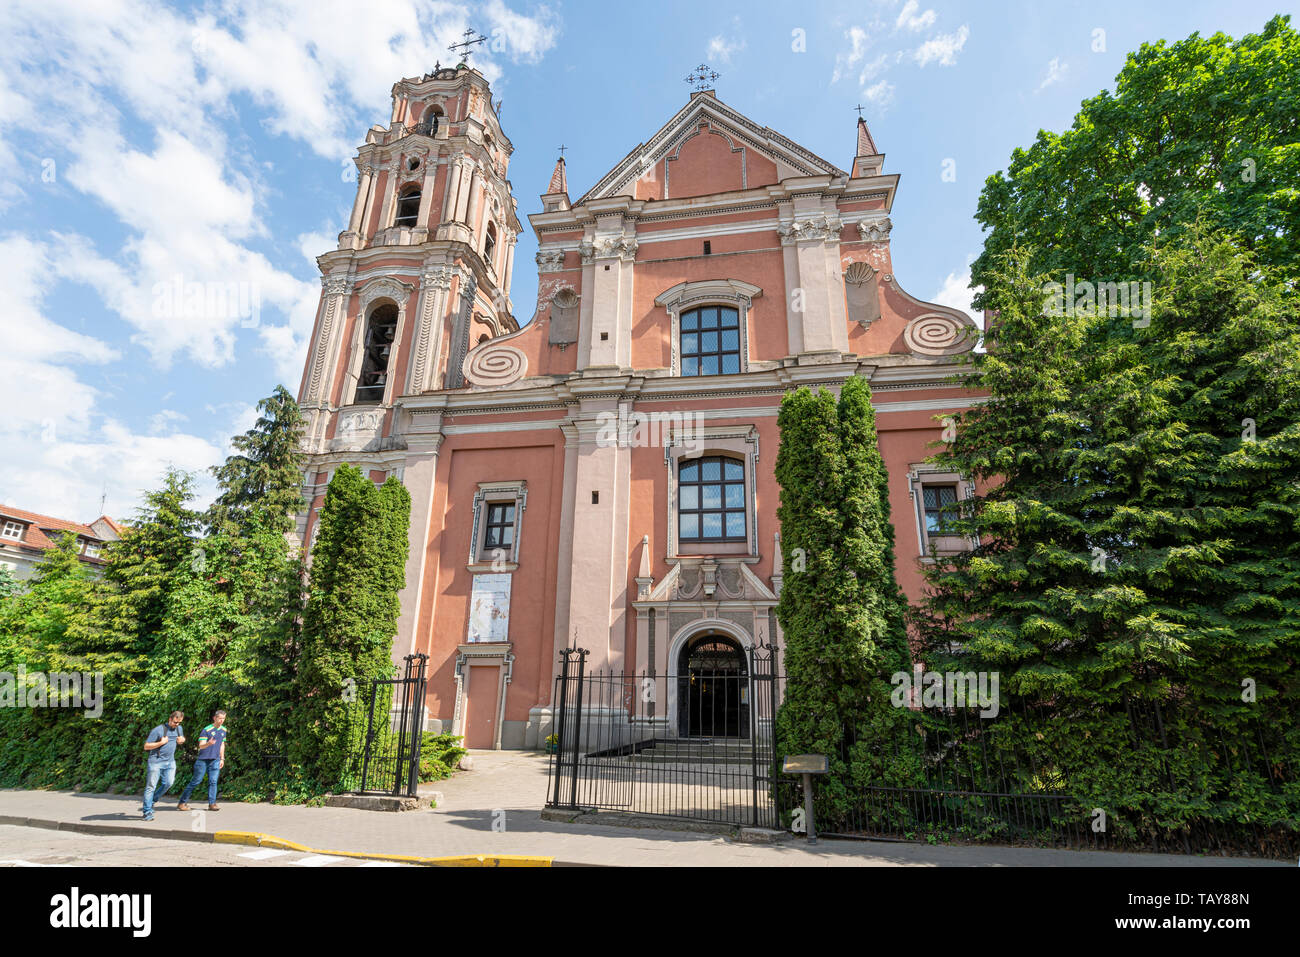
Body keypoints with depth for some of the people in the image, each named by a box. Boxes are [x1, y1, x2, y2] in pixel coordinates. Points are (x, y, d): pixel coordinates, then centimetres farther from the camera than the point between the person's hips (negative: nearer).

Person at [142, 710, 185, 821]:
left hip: (170, 762, 6)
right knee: (151, 786, -3)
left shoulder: (179, 728, 9)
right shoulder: (158, 730, -11)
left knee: (168, 783, -2)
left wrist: (182, 740, 3)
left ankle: (152, 800, 21)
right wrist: (161, 742, -19)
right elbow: (146, 746, -9)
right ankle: (147, 812, 2)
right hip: (156, 761, -6)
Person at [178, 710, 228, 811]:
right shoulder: (206, 730, -11)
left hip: (215, 760, 4)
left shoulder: (223, 730, 9)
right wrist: (208, 743, -38)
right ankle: (182, 803, 16)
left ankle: (212, 804, 0)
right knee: (196, 781, 1)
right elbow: (201, 746, -16)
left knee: (213, 781, -2)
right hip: (203, 760, -4)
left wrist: (222, 758, 16)